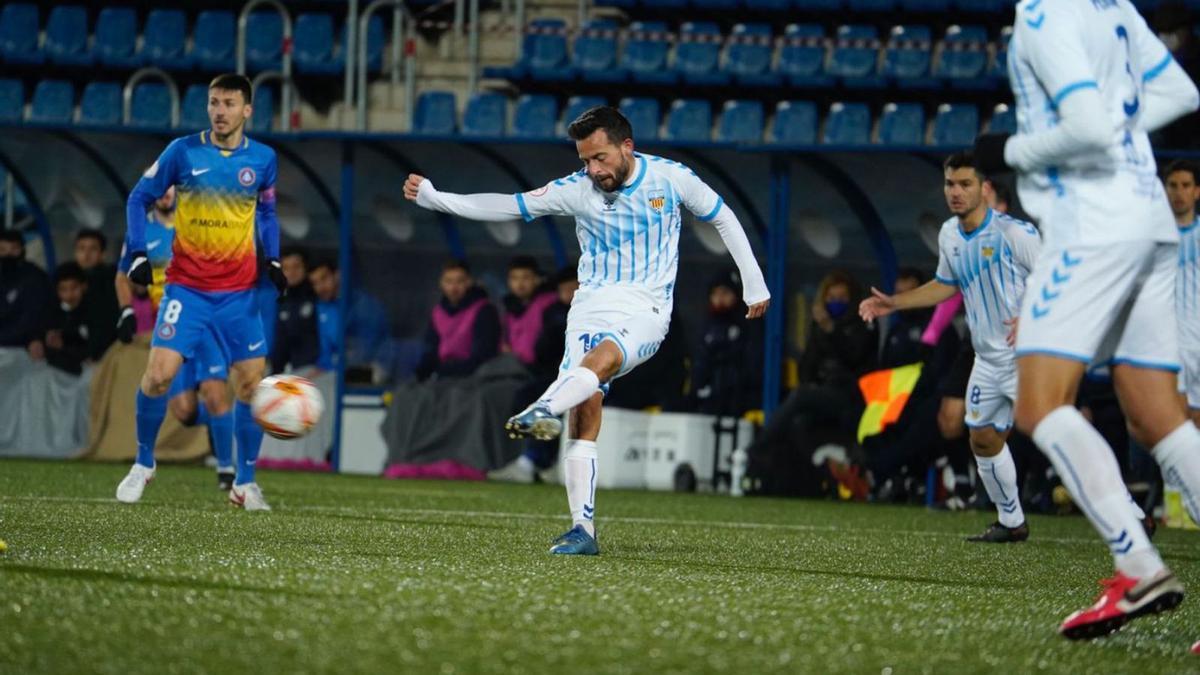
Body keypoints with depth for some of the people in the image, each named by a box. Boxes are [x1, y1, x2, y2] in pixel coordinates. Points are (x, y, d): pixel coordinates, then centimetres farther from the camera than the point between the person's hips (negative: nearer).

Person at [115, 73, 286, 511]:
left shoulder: (263, 159, 2)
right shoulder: (183, 152, -5)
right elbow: (140, 198, 3)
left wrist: (272, 260, 2)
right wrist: (138, 253, -8)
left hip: (239, 292, 2)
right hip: (186, 288, -2)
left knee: (252, 383, -1)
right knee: (159, 374, -13)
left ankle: (245, 483, 13)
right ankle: (143, 463, 10)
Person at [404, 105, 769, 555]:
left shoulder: (671, 178, -1)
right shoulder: (577, 189, 1)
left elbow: (723, 219, 13)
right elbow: (507, 206, 1)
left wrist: (755, 285, 15)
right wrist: (433, 198, -8)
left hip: (645, 311, -2)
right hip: (591, 308, 2)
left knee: (600, 359, -34)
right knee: (585, 410, -14)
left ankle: (540, 412, -61)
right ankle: (583, 530, -13)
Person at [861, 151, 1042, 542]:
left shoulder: (1015, 233, -17)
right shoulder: (950, 235, 6)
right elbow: (945, 285, 25)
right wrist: (894, 303, 19)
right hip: (989, 360, 8)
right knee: (983, 438, 11)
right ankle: (1012, 523, 28)